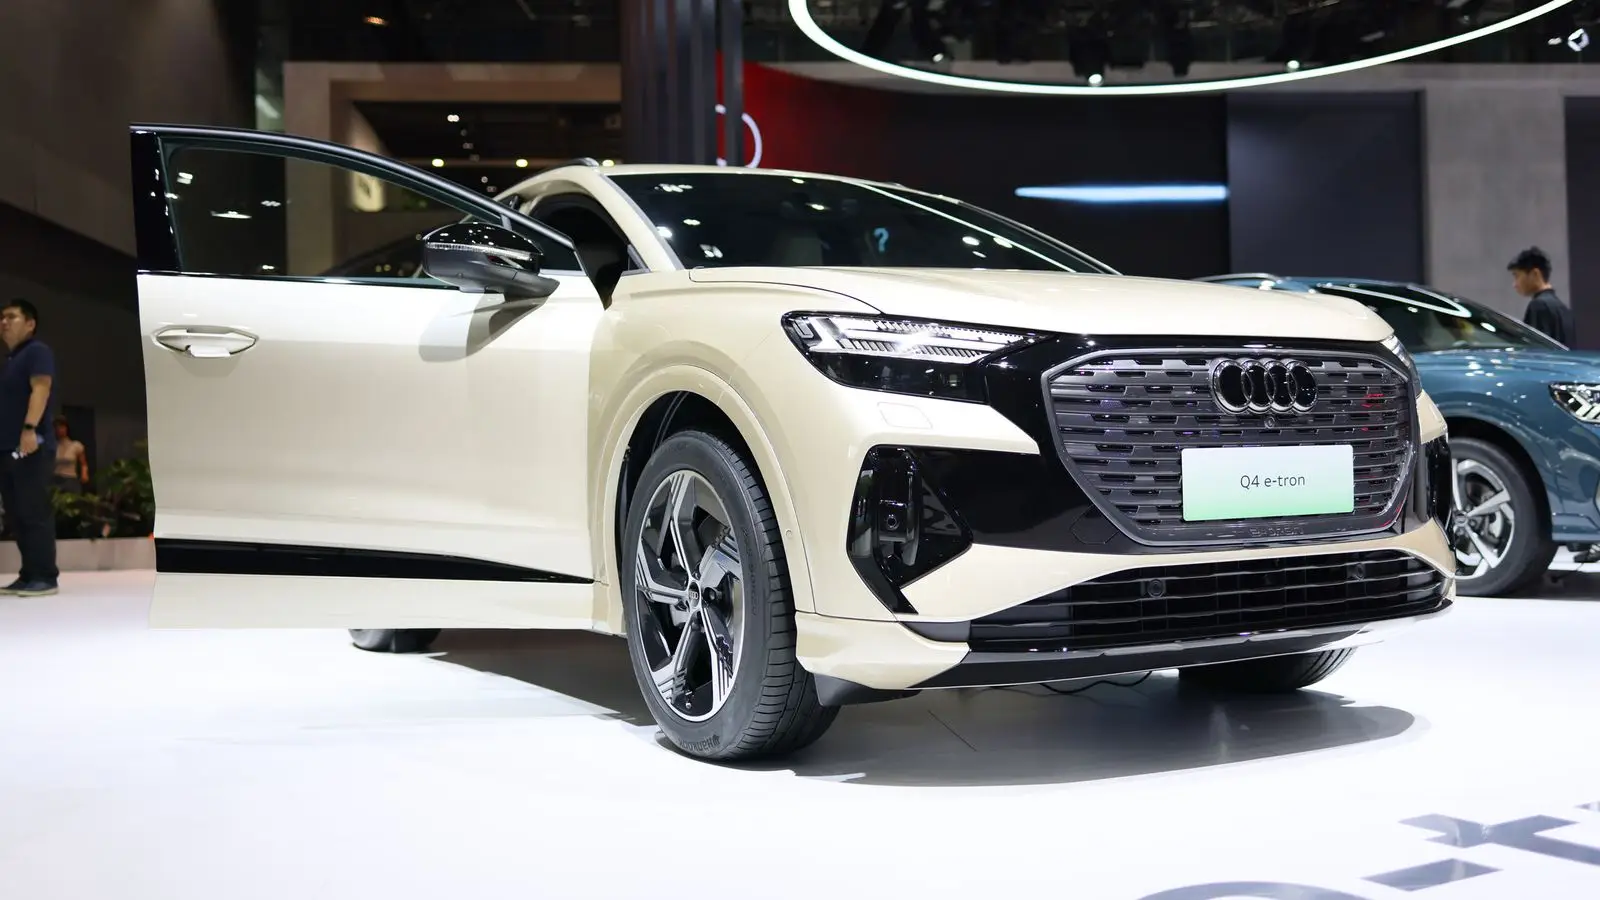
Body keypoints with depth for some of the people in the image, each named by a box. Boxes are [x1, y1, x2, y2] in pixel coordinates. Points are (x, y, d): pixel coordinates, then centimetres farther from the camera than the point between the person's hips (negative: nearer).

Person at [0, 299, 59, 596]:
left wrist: (29, 428, -29)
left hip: (31, 448, -10)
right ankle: (28, 575, 11)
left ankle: (44, 577, -9)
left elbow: (41, 388, -17)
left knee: (35, 513, -10)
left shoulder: (37, 351, -3)